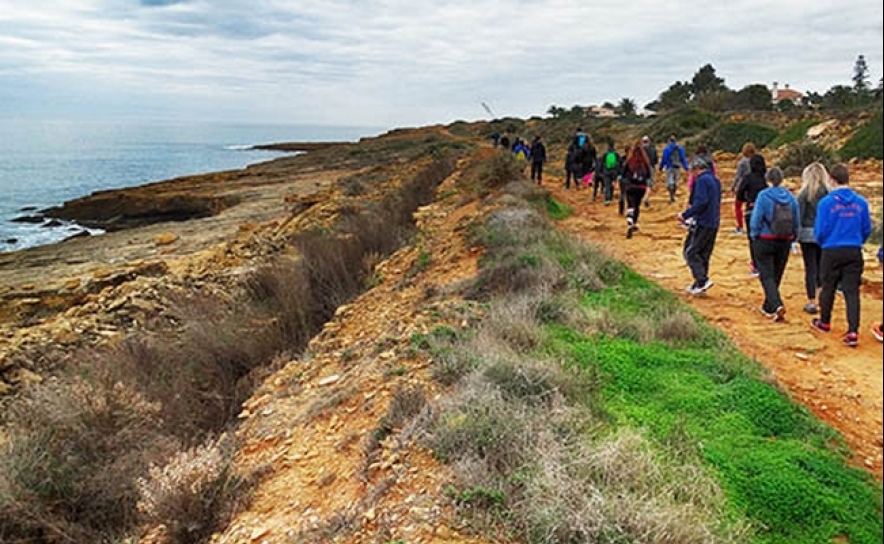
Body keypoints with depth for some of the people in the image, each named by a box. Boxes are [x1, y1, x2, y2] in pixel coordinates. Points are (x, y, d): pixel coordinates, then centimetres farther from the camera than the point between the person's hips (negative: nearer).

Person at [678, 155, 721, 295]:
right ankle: (699, 284, 18)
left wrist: (686, 214, -18)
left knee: (690, 252, -4)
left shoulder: (702, 180, -12)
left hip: (702, 223, -9)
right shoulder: (715, 180, 16)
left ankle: (702, 280, -10)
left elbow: (701, 202, -23)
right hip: (714, 223, 9)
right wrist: (692, 210, 26)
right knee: (704, 254, 13)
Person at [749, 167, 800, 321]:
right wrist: (792, 238, 16)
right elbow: (796, 221, 5)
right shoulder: (791, 197, 2)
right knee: (776, 275, 16)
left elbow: (756, 219, -13)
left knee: (767, 276, 0)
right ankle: (768, 307, 27)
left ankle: (777, 305, -19)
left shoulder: (763, 196, -12)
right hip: (785, 242, 5)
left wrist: (754, 236, 2)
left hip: (765, 241, -5)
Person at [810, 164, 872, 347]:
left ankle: (825, 323, 32)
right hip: (854, 252, 2)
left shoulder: (826, 202, -11)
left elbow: (820, 230, -8)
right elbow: (867, 229, 6)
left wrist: (822, 243, 13)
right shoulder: (861, 202, 0)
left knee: (828, 288, 14)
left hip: (832, 251, -2)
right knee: (852, 291, 3)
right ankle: (853, 332, -4)